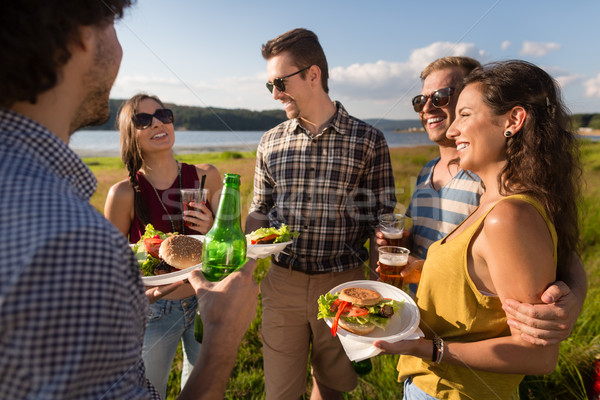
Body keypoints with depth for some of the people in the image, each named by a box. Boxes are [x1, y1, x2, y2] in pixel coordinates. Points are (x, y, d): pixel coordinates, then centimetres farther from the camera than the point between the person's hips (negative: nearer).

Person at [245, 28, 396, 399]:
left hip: (343, 283, -1)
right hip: (283, 281, 2)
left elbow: (384, 220, -1)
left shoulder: (369, 140, -5)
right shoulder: (271, 142, 3)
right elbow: (260, 211, 10)